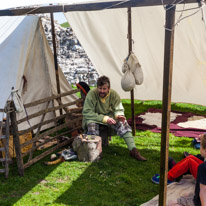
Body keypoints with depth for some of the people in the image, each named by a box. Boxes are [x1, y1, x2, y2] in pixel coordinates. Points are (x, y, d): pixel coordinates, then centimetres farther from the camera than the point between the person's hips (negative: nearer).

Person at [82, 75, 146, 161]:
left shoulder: (114, 94, -12)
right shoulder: (91, 94, -23)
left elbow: (118, 109, -2)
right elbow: (87, 113, -23)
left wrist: (119, 115, -29)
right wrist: (104, 118, -31)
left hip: (109, 115, 3)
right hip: (94, 117, -2)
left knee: (122, 123, -25)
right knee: (91, 124, -39)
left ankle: (133, 150, -27)